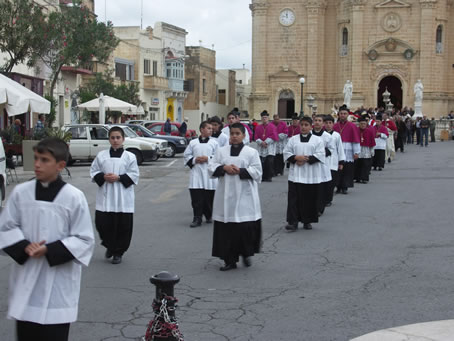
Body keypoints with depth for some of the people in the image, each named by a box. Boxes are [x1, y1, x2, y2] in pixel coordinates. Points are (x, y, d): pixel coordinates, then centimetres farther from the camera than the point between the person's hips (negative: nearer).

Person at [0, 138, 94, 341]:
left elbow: (84, 240, -6)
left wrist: (49, 250, -17)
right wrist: (25, 247, -13)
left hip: (58, 280, -3)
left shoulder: (74, 197, -9)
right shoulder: (20, 192, 0)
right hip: (26, 276, 3)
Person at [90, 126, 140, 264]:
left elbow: (134, 175, -2)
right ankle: (109, 246, 28)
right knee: (102, 223, -1)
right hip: (105, 197, 1)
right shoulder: (101, 155, 6)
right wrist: (103, 177, -11)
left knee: (123, 226, 1)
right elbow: (93, 171, 8)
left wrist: (118, 178, -14)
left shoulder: (130, 157, 0)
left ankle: (118, 253, 18)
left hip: (123, 198, -1)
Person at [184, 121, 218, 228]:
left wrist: (208, 159, -11)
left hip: (209, 173, 0)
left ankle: (209, 216, 24)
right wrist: (194, 160, -7)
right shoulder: (193, 142, 9)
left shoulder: (214, 142, 6)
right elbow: (186, 155, 10)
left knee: (209, 197, 4)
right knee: (196, 197, -5)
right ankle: (197, 218, -1)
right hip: (196, 172, 0)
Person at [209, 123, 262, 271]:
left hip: (245, 196, -2)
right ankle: (229, 260, 10)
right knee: (226, 228, 1)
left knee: (247, 226, -7)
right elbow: (211, 168, 6)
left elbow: (257, 171, -3)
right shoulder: (221, 151, 11)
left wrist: (240, 171, -14)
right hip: (225, 196, 2)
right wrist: (224, 168, -11)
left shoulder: (251, 152, 4)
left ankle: (246, 254, 19)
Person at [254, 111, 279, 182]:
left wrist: (266, 142, -13)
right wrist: (261, 142, -13)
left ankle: (269, 177, -3)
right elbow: (256, 137, 5)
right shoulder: (258, 127, 12)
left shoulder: (272, 126, 2)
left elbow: (273, 136, -7)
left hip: (270, 149, -3)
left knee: (269, 162, -10)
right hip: (261, 148, 3)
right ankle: (263, 177, 8)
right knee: (262, 163, 0)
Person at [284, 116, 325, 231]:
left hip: (312, 175, -1)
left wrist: (306, 159, -15)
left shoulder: (317, 140, 3)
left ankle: (307, 221, 17)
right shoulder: (293, 139, 9)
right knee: (294, 198, -5)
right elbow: (286, 152, 6)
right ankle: (293, 222, -5)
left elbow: (319, 155, -5)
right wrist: (296, 158, -12)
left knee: (310, 199, 4)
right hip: (295, 174, 1)